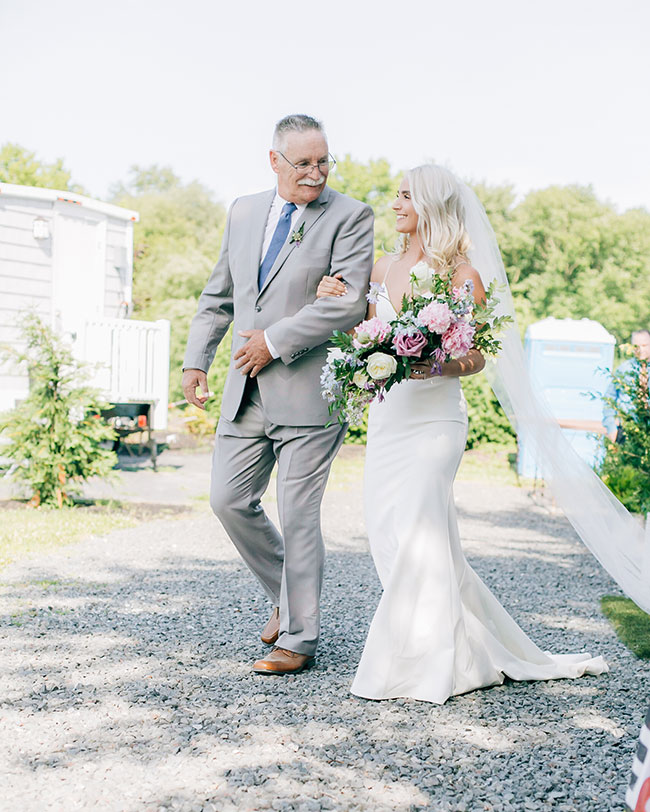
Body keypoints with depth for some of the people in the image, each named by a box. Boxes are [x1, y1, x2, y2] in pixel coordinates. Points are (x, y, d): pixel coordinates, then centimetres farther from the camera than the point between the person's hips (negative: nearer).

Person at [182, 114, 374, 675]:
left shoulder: (350, 217, -4)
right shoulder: (243, 212, 14)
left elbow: (349, 301, -16)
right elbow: (218, 296, 20)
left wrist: (274, 341, -15)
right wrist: (196, 359, 10)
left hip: (309, 389, -6)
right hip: (246, 390, 6)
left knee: (298, 515, -2)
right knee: (229, 500, 7)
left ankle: (299, 638, 13)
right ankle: (287, 595, 30)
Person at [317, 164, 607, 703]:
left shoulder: (461, 274, -4)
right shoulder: (383, 269, 13)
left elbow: (477, 357, -5)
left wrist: (438, 367, -23)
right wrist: (339, 301, 6)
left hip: (434, 416, -6)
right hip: (386, 413, 6)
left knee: (417, 533, -11)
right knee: (389, 534, 5)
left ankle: (423, 666, 3)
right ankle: (470, 650, 22)